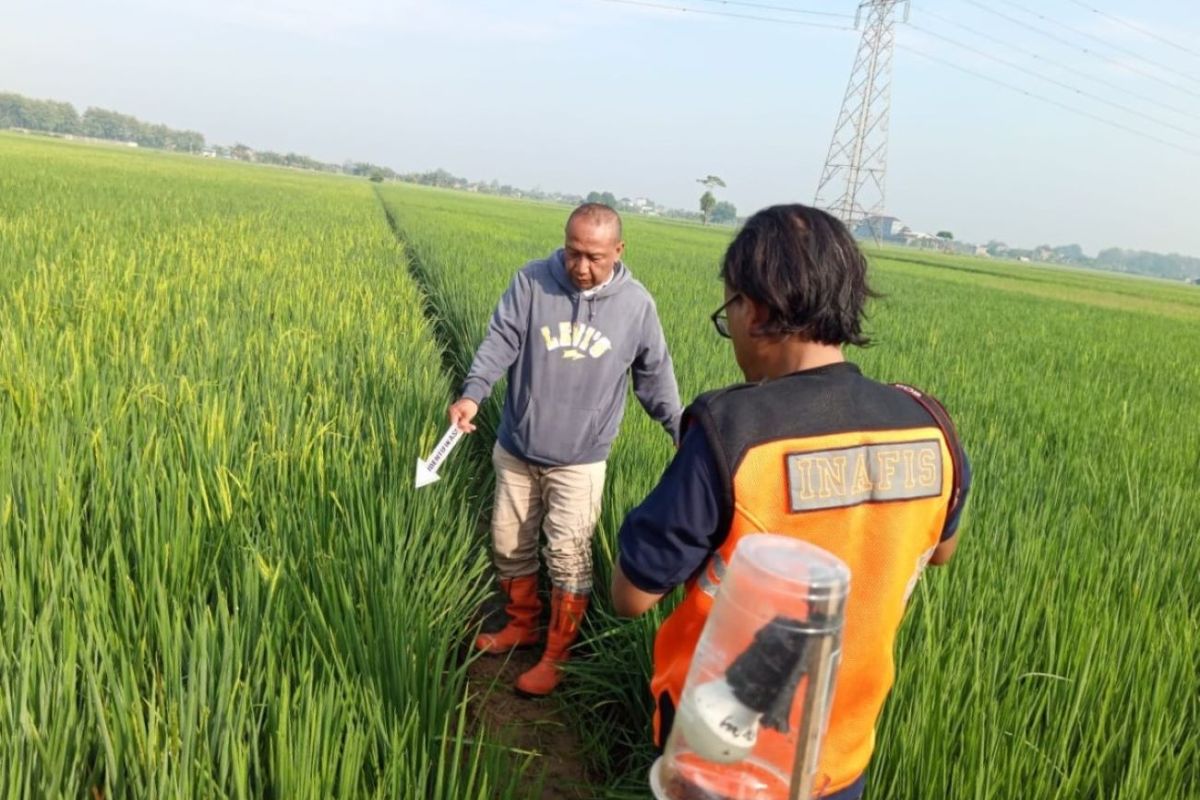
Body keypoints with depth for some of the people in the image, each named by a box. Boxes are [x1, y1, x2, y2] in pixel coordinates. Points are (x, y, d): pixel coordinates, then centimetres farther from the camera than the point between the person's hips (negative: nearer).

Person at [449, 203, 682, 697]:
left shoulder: (636, 304, -7)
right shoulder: (531, 282, -9)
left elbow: (654, 376, 4)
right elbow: (499, 342, -15)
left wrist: (680, 429, -5)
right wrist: (473, 393, -32)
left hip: (580, 461, -2)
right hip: (516, 451, 2)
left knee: (568, 556, -2)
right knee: (509, 545, 15)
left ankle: (556, 656, 17)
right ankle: (521, 626, 39)